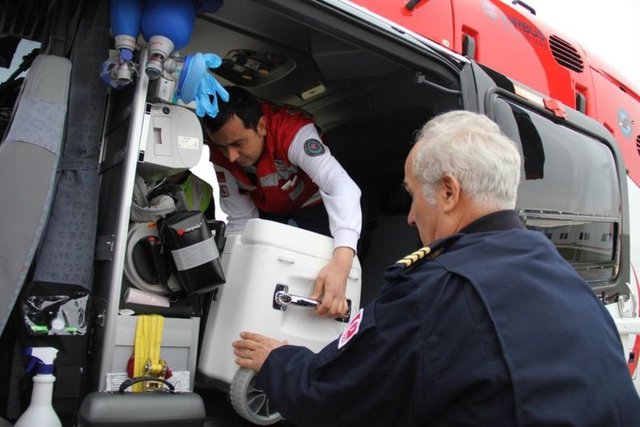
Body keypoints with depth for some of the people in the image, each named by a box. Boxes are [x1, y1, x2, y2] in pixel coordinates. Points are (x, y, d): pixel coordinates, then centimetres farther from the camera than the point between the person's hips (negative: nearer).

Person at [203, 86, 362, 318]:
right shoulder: (220, 154, -23)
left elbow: (340, 185, -52)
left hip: (313, 205, -3)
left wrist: (341, 264, -64)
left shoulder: (292, 130, -39)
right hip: (267, 212, 4)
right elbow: (241, 219, -15)